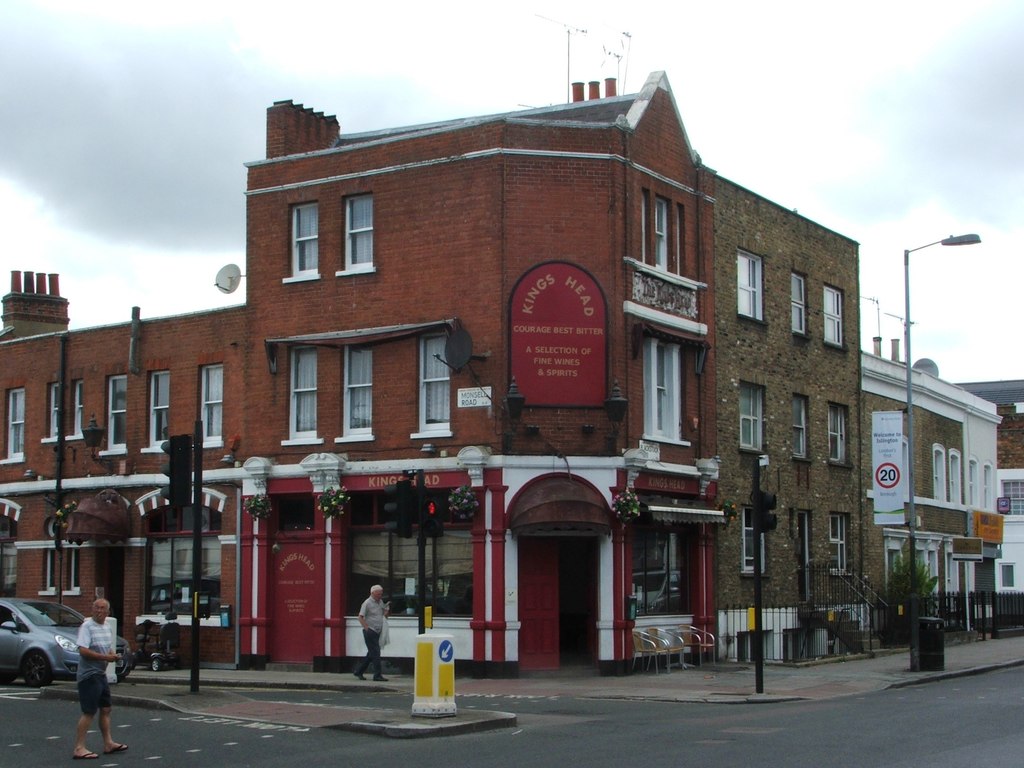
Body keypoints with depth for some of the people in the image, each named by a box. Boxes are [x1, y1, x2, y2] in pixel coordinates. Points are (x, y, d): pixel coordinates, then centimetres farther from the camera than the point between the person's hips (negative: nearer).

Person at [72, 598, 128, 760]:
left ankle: (108, 743, 24)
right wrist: (105, 657, -23)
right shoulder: (87, 626, -13)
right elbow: (83, 650, -22)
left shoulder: (107, 627, 13)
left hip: (101, 674, 9)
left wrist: (113, 656, 0)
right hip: (89, 674, -9)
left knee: (105, 709, 14)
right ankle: (79, 748, -9)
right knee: (89, 712, -10)